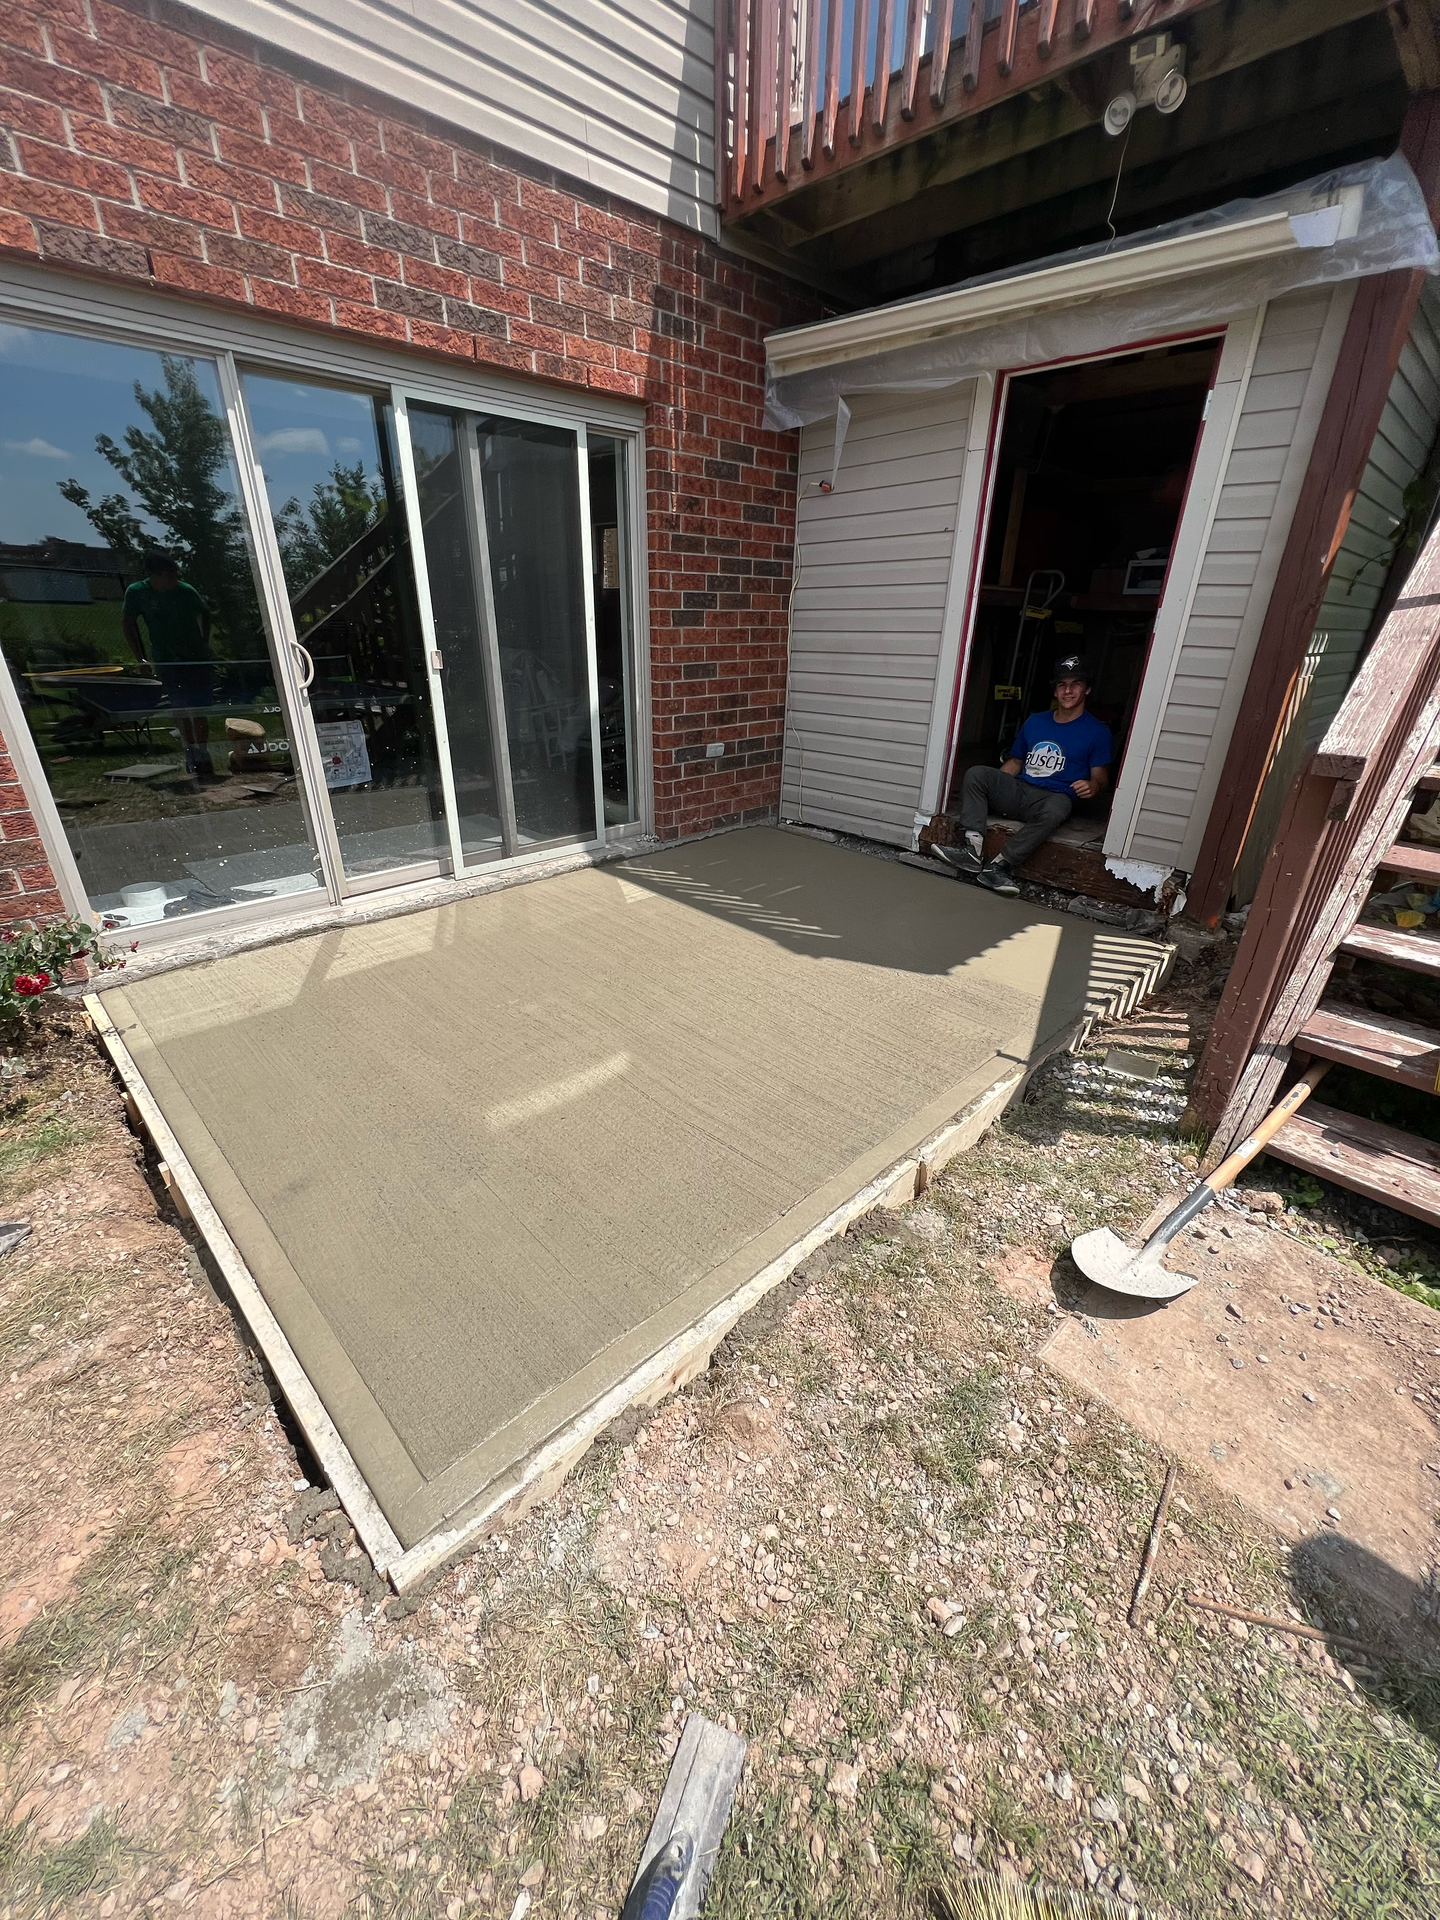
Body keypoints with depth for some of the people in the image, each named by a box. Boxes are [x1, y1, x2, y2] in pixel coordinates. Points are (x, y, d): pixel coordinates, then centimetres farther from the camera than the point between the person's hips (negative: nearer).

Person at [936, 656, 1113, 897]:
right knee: (976, 773, -20)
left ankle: (1000, 864, -37)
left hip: (1053, 798, -4)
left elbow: (1101, 777, 2)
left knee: (1056, 809, -40)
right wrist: (992, 786, 5)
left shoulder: (1097, 731, 6)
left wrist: (1092, 786, -23)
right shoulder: (1035, 721, 19)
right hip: (1018, 790, 4)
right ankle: (972, 850, -35)